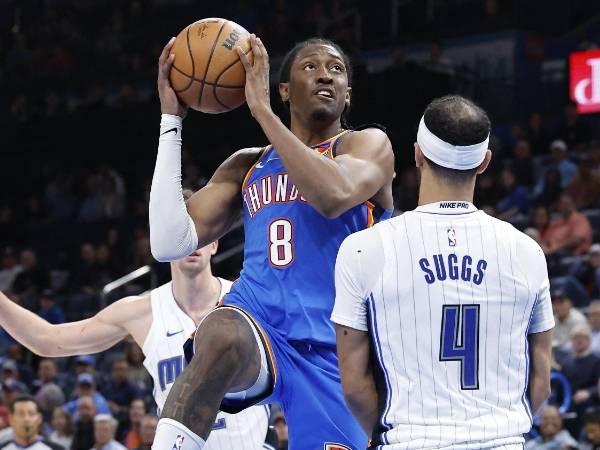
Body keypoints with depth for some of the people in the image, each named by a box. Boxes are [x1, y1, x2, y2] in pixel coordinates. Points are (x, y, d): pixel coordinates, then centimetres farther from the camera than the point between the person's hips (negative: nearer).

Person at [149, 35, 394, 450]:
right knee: (223, 334, -36)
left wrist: (261, 110, -15)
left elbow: (334, 197, -20)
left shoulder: (367, 145, 6)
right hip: (255, 326, 1)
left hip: (331, 352, -1)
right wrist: (172, 118, 7)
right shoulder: (247, 167, 18)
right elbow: (170, 243, 5)